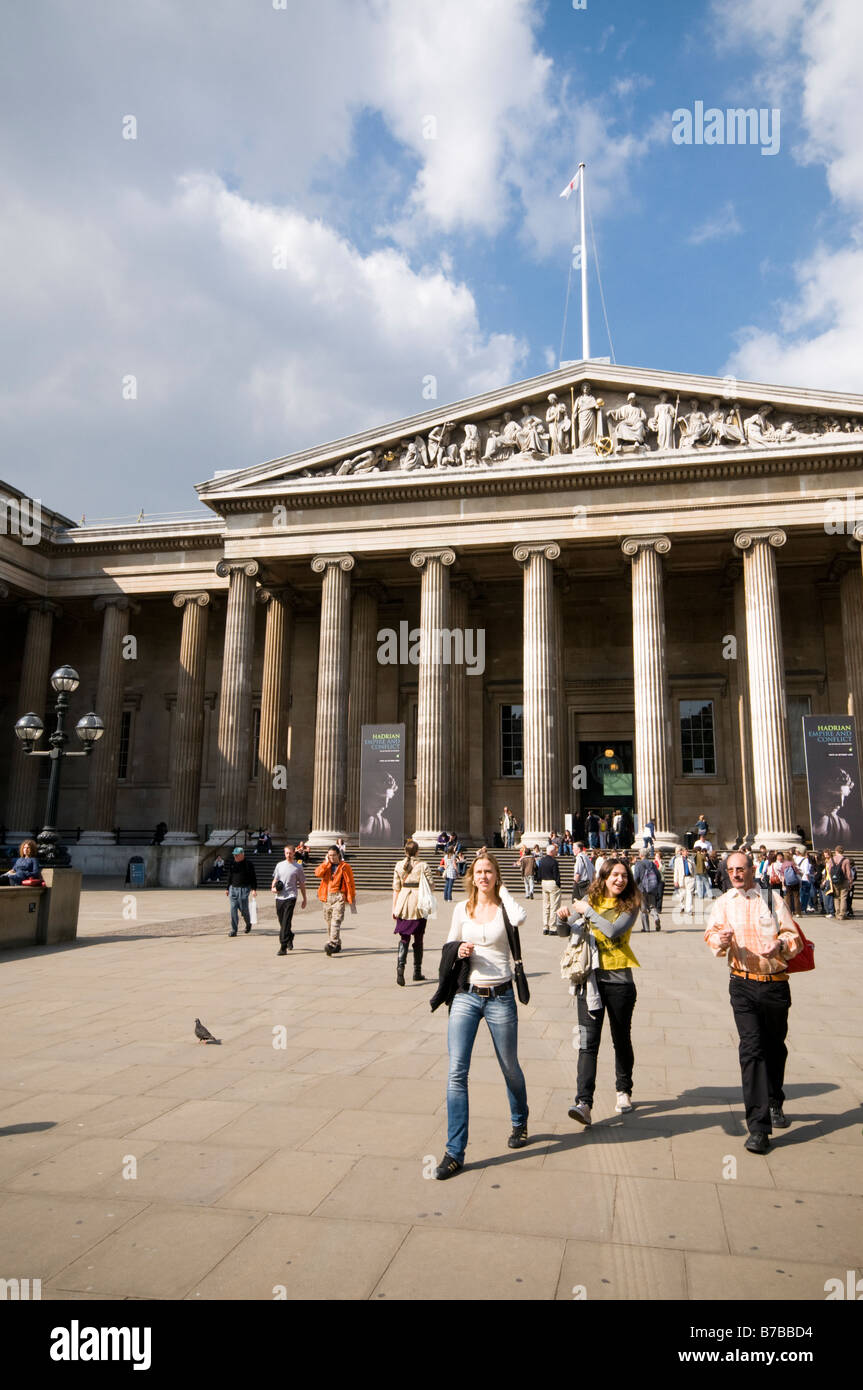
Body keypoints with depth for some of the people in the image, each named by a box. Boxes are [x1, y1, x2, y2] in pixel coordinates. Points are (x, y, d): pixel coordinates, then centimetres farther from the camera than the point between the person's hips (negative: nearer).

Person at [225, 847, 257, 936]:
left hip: (244, 889, -4)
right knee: (233, 909, -2)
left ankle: (248, 923, 28)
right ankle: (233, 930, 3)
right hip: (233, 889, 4)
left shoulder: (248, 863, -3)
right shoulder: (232, 863, 10)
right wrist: (227, 889, 17)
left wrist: (254, 889, -11)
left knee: (243, 909, -1)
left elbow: (253, 878, -4)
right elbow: (229, 877, 18)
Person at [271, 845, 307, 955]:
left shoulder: (298, 867, 3)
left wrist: (304, 899, 8)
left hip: (290, 897, -4)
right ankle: (290, 938, 37)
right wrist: (273, 888, -2)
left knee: (286, 922, -12)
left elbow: (302, 884, 7)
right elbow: (275, 879, 19)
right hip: (279, 897, 4)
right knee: (282, 922, 12)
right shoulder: (279, 865, 12)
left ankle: (283, 947, -14)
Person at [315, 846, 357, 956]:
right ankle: (337, 944, 21)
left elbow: (350, 883, 2)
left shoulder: (344, 867, 1)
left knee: (336, 921, -17)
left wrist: (351, 899, 0)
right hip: (327, 897, 5)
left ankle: (331, 944, -27)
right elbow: (317, 873, -6)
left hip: (339, 897, -5)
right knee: (328, 922, 9)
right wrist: (326, 862, -6)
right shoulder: (326, 866, 14)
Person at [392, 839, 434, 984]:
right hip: (419, 904, -2)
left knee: (404, 938, 6)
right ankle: (417, 972, 18)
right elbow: (430, 886, -5)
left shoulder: (399, 865, 4)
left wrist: (394, 908, 10)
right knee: (418, 939, 11)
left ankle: (400, 967, -16)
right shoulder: (422, 866, -5)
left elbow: (396, 888, 5)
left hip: (403, 904, 2)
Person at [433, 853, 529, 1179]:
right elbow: (448, 947, 16)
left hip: (500, 998, -2)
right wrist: (458, 950, -8)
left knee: (510, 1068, 16)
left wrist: (502, 889, -13)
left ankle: (519, 1123, 44)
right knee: (456, 1072, -6)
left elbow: (519, 918, -30)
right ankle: (455, 1152, 3)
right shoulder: (462, 910, 4)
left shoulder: (506, 908, -5)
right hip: (465, 996, 2)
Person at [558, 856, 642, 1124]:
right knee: (588, 1041, -7)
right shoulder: (590, 900, 5)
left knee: (621, 1039, 14)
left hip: (619, 980, -1)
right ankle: (584, 1102, -11)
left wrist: (588, 911, -13)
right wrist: (564, 917, -10)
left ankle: (624, 1091, 35)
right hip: (590, 978, 1)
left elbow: (613, 931, -18)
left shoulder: (630, 906, -2)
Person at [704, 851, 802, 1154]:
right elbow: (711, 934, -7)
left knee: (775, 1046, 15)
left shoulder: (772, 900, 3)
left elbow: (794, 938, 0)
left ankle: (774, 1103, 42)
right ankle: (758, 1127, -7)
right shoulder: (723, 903, 4)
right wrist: (721, 939, -31)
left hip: (776, 983, 1)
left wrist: (780, 945, -22)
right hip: (743, 984, -1)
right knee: (751, 1048, -10)